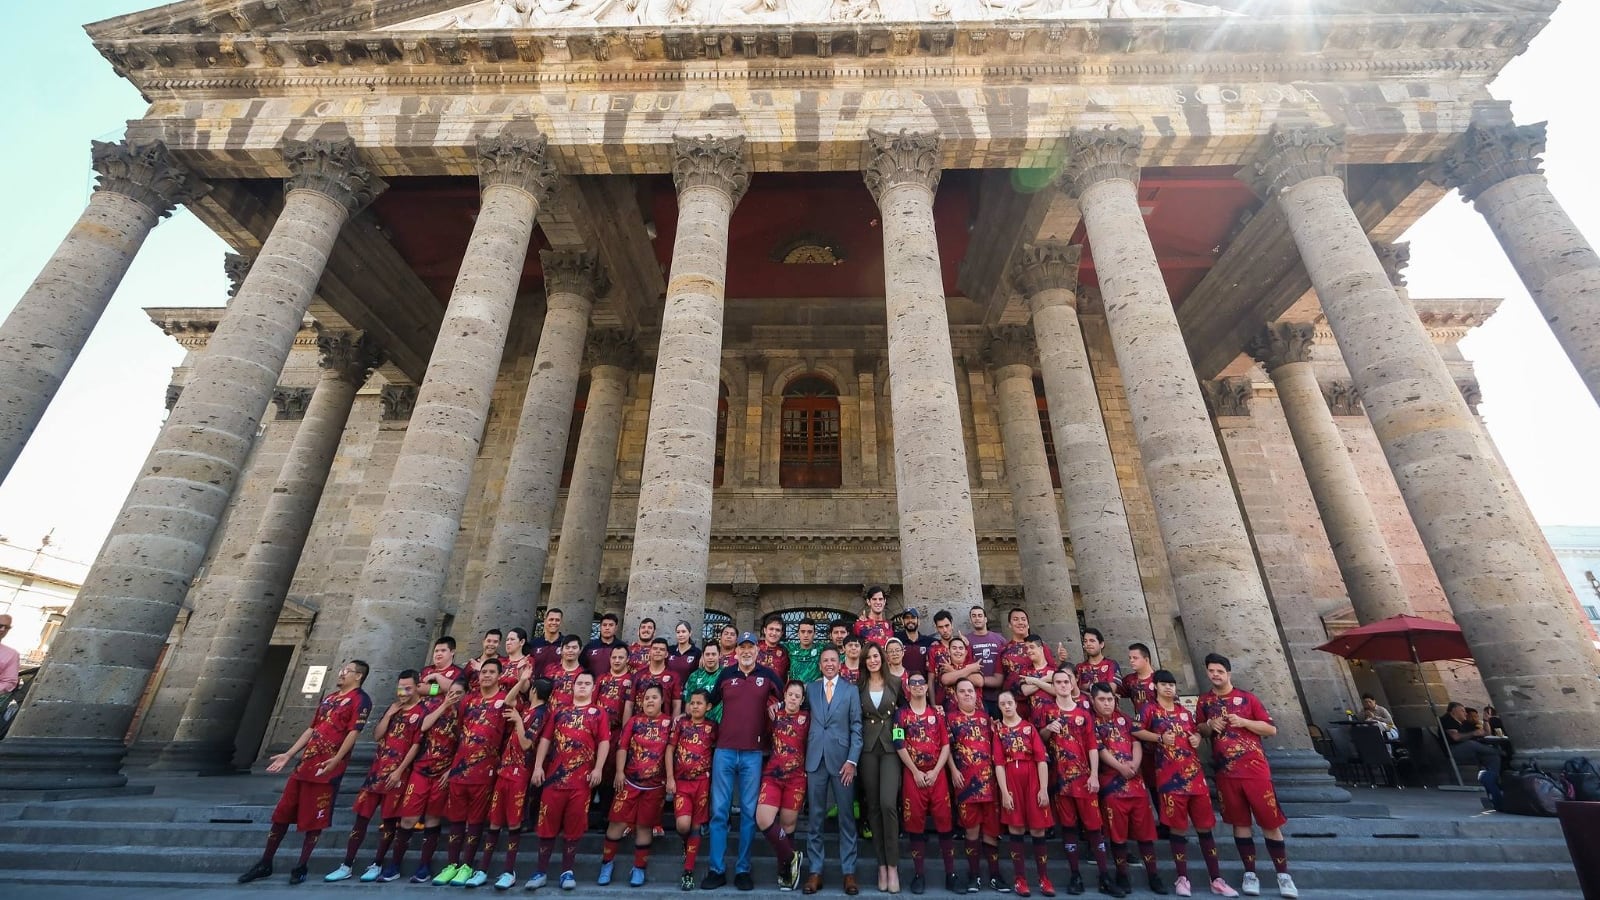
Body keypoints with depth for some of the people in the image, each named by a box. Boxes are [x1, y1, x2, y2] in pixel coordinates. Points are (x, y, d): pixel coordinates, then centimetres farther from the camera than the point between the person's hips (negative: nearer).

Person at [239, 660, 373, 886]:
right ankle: (264, 864, 29)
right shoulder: (329, 698, 18)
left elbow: (353, 732, -18)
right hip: (306, 762, 8)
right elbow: (311, 729, 21)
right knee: (282, 811, 14)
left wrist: (336, 759, -25)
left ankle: (301, 868, 17)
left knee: (313, 819, 2)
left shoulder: (360, 699, -10)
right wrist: (288, 755, 15)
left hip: (326, 767, -8)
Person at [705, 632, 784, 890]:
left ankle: (743, 869, 18)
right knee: (719, 811, 4)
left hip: (753, 753, -1)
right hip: (724, 750, 1)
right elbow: (711, 702, 15)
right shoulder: (726, 674, 5)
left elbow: (783, 699, 10)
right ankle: (716, 869, 15)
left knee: (749, 812, 6)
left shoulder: (768, 675, 0)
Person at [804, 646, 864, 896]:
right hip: (815, 759, 1)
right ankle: (815, 871, 18)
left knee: (846, 817, 5)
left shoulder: (851, 690, 3)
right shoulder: (810, 688, 8)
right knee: (815, 817, 7)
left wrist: (852, 760, -7)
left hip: (842, 758, -1)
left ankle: (849, 872, 16)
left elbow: (857, 728, 0)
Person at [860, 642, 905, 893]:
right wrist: (858, 743, 0)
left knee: (888, 804, -14)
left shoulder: (895, 682, 2)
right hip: (868, 748, 2)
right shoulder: (859, 686, 4)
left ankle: (892, 866, -1)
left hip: (891, 747, -2)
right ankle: (881, 865, 17)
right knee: (873, 806, 6)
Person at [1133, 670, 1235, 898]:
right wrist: (1159, 738, -16)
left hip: (1195, 774, 5)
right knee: (1177, 827, 1)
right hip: (1169, 775, -4)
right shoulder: (1150, 710, -1)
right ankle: (1182, 878, 11)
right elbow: (1137, 732, -6)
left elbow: (1196, 732, 23)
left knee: (1205, 826, 8)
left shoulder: (1185, 712, 15)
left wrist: (1197, 739, 1)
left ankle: (1216, 880, 17)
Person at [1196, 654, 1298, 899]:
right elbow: (1198, 730, 13)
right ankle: (1250, 873, 19)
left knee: (1271, 822, 2)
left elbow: (1271, 729, 0)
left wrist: (1243, 721, -15)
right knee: (1240, 823, 9)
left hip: (1255, 769, -2)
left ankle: (1283, 875, 16)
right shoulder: (1204, 701, 6)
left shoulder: (1247, 698, 0)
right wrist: (1209, 725, -7)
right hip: (1226, 772, 2)